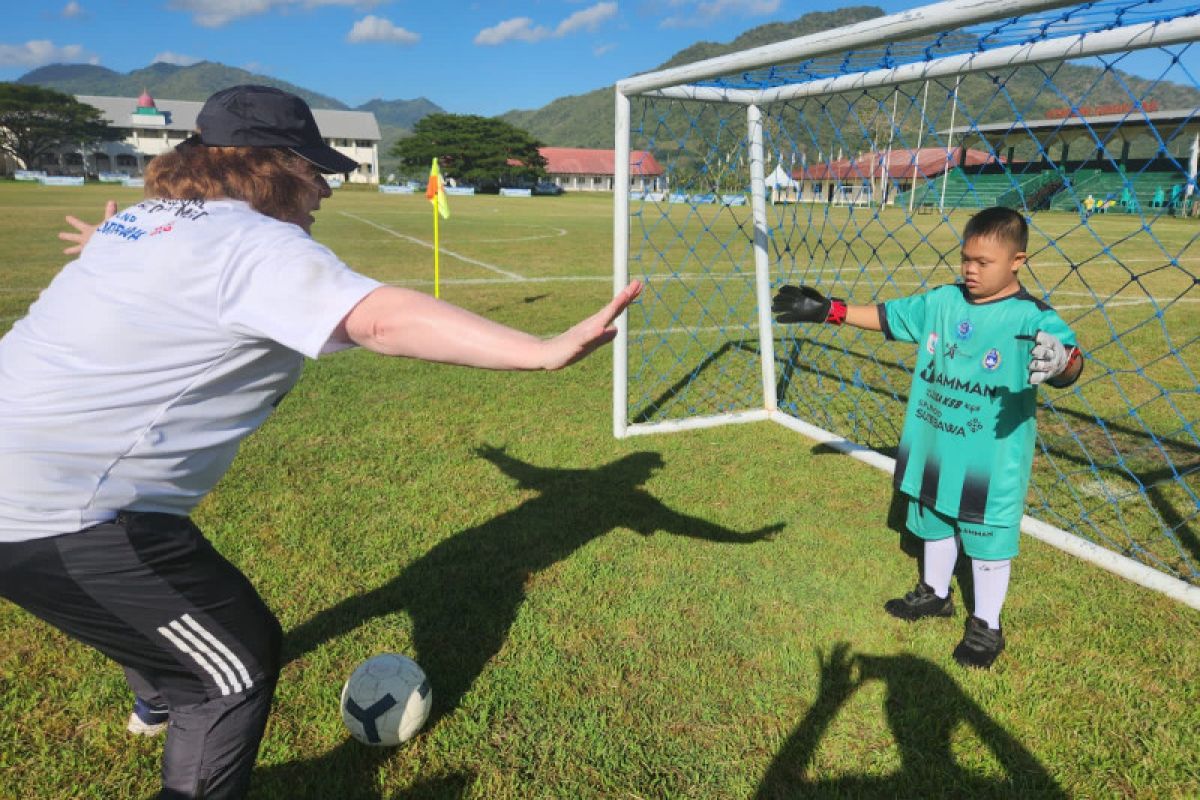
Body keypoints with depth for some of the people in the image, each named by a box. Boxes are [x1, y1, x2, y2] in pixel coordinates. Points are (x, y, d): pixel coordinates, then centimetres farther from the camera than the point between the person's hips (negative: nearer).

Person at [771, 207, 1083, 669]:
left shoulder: (1032, 317, -18)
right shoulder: (941, 301, -2)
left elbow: (1069, 357, -32)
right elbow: (886, 315, 4)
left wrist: (1061, 363, -57)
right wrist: (827, 310, -3)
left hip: (993, 462, -6)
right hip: (934, 451, 6)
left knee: (989, 543, 12)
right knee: (935, 526, 25)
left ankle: (986, 626, 33)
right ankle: (934, 594, 49)